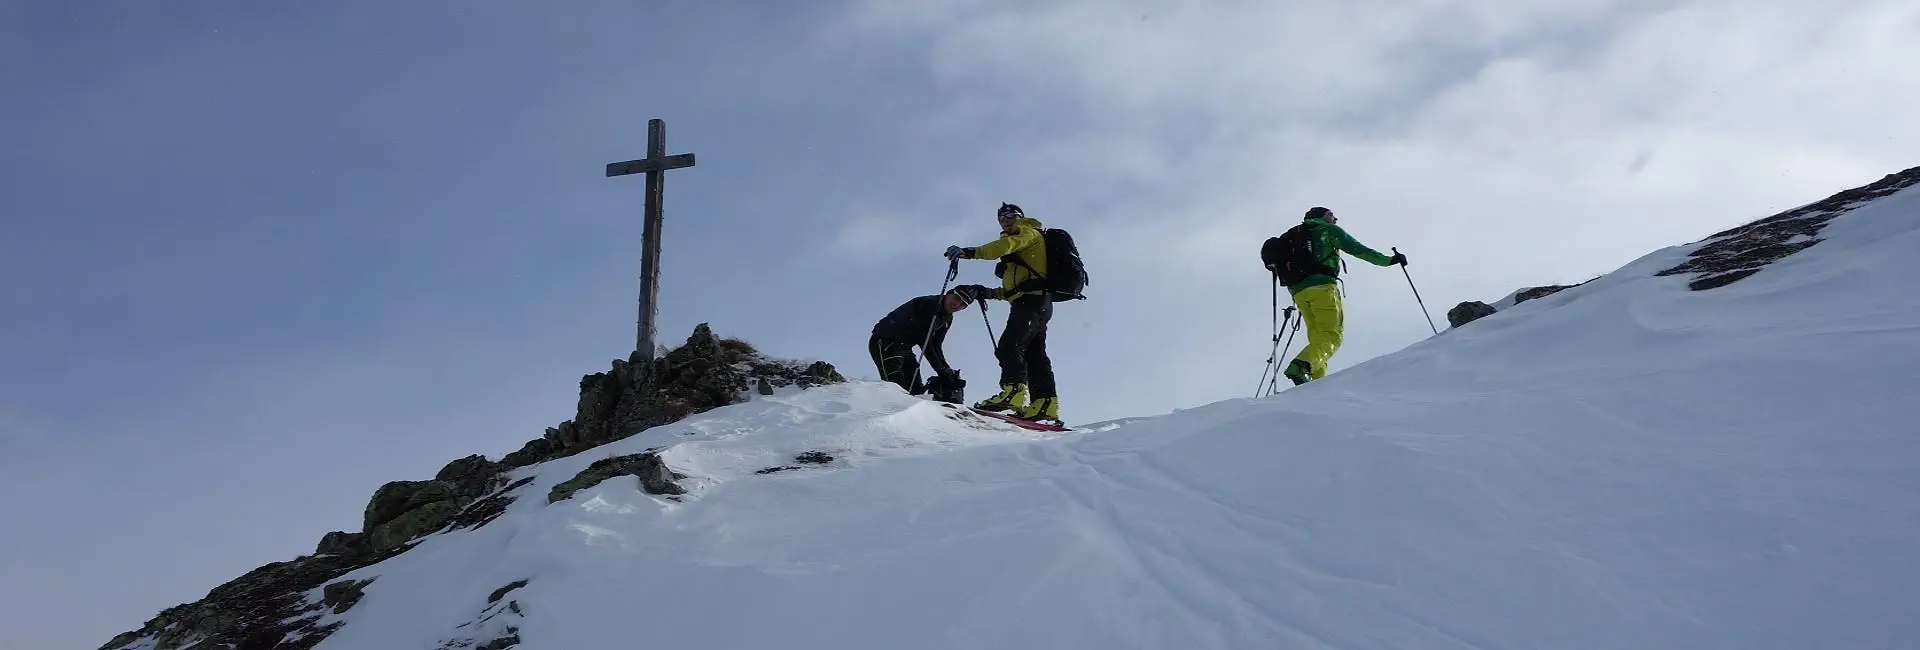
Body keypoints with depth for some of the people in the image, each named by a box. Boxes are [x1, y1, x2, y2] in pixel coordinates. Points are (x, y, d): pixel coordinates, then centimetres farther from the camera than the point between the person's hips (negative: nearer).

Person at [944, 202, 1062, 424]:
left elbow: (1006, 246, -17)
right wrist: (991, 293, 22)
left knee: (1008, 346, -21)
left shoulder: (1028, 232, 6)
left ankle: (1014, 390, -36)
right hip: (1039, 301, 10)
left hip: (1031, 298, -10)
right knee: (1034, 354, 3)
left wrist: (970, 252, -26)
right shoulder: (1019, 245, 34)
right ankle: (1045, 402, -4)